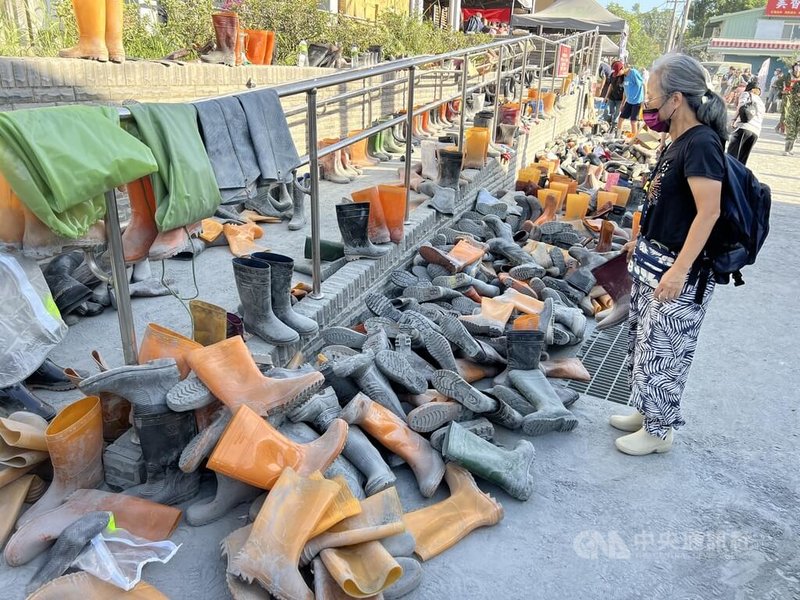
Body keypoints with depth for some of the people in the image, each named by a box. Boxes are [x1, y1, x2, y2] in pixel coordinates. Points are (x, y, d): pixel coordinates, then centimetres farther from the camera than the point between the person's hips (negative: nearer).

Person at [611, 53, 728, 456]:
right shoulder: (679, 141, 10)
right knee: (643, 342, 18)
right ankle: (645, 411, 35)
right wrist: (642, 241, 23)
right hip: (652, 259, 9)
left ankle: (659, 430, 18)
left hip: (678, 271, -9)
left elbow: (708, 212, -24)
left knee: (661, 350, 2)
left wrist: (679, 270, -28)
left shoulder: (701, 143, -18)